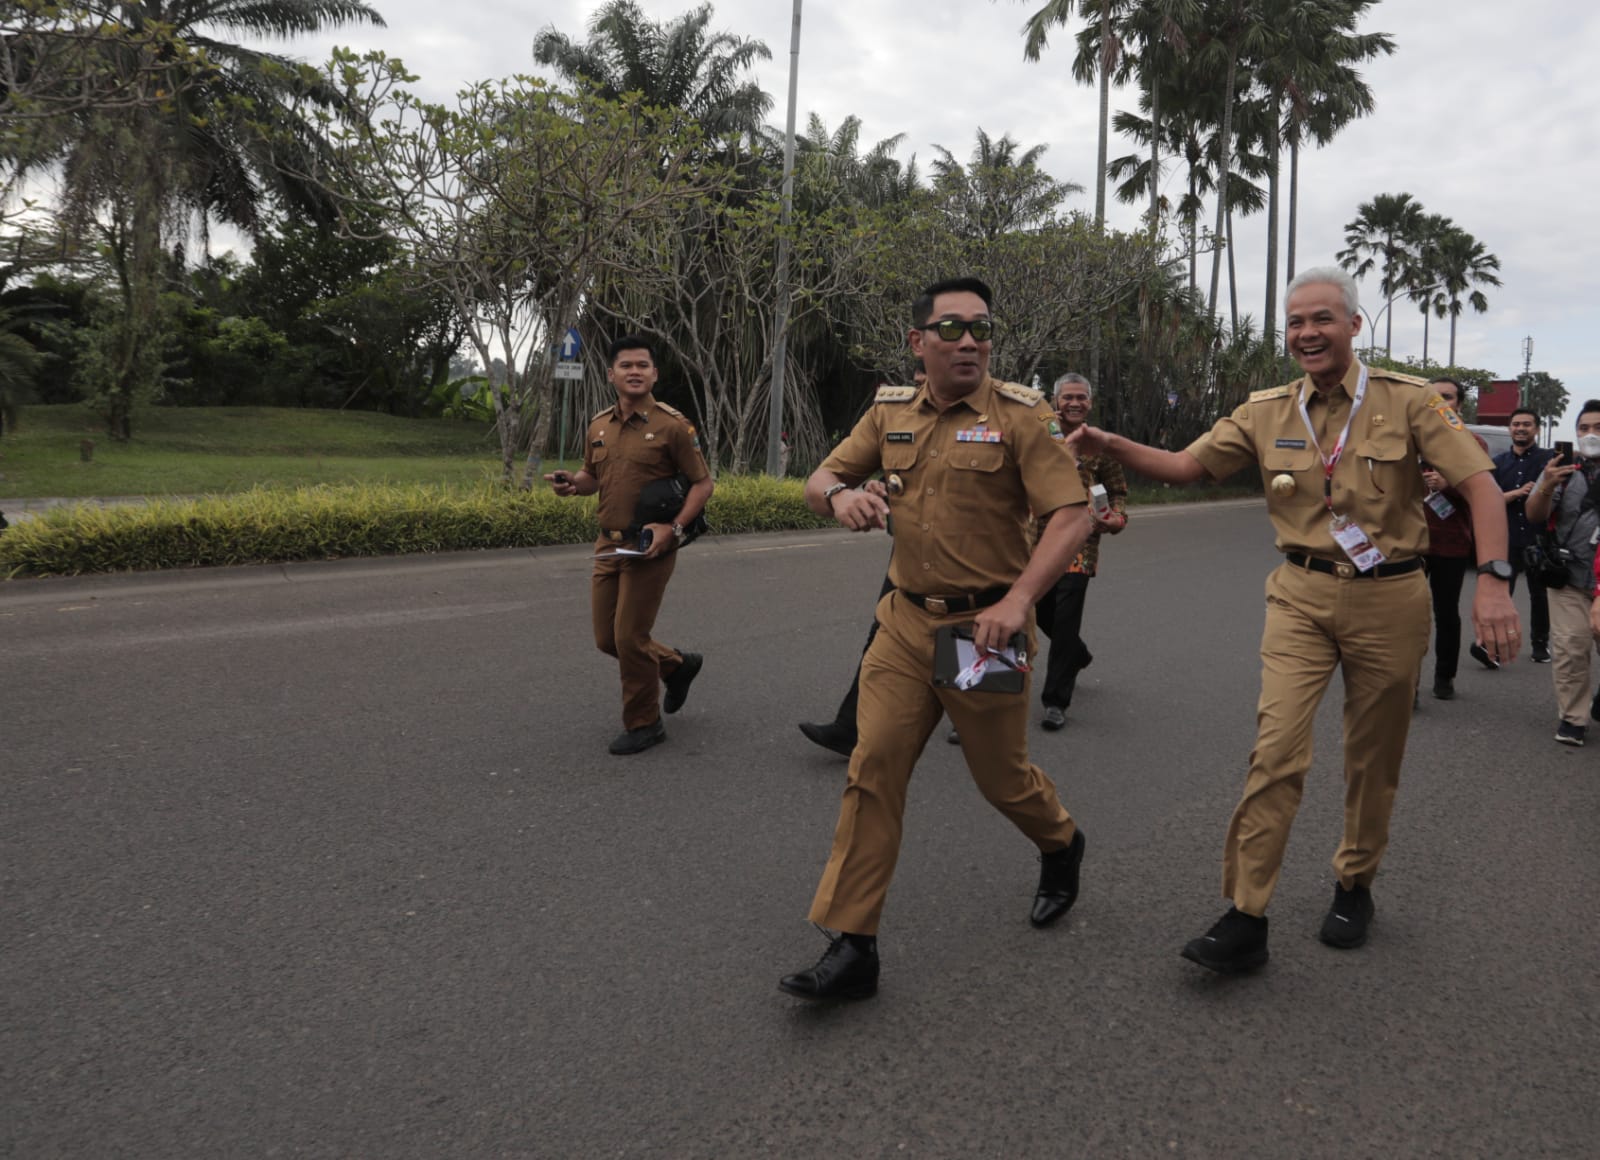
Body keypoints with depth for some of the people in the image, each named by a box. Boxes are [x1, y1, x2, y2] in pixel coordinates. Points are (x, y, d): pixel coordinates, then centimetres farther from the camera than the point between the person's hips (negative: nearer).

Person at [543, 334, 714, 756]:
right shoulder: (598, 425, 8)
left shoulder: (671, 425, -9)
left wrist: (674, 528, -20)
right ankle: (677, 665, 36)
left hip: (650, 547, -7)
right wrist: (572, 484, -2)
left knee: (630, 637, -5)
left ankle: (644, 724, 15)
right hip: (609, 544, 7)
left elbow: (702, 483, -7)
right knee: (607, 639, 11)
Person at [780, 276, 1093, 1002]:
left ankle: (1062, 847, 46)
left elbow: (1072, 516, -13)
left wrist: (1018, 599, -25)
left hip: (982, 627, -4)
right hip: (905, 622, 4)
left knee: (1002, 776, 11)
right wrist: (838, 494, -12)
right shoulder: (891, 412, 8)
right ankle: (850, 948, 3)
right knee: (873, 771, -3)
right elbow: (820, 481, 13)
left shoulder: (1020, 415, -7)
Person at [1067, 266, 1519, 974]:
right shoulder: (1267, 413, 3)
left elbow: (1479, 484, -8)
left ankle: (1354, 885, 35)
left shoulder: (1406, 402, -4)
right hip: (1303, 597, 1)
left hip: (1389, 600, -1)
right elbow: (1184, 466, 2)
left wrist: (1492, 578, -21)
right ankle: (1245, 919, -7)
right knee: (1276, 748, -11)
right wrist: (1111, 446, -15)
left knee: (1373, 758, 11)